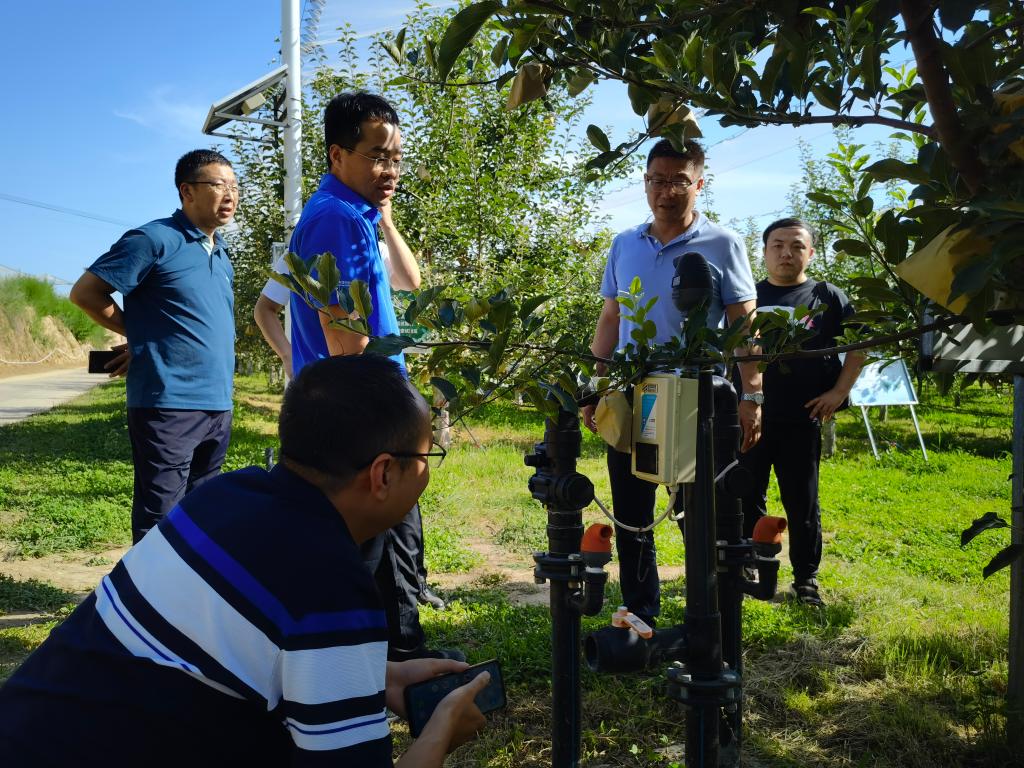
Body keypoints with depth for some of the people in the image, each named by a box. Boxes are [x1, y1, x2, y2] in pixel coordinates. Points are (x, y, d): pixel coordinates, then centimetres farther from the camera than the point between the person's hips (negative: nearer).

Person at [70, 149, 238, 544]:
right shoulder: (155, 240, -8)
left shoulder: (221, 252, 15)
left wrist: (151, 339, 11)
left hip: (217, 406, 8)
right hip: (168, 405, -8)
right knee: (160, 522, -2)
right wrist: (142, 336, 3)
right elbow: (85, 292, -6)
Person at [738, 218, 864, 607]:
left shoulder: (827, 297, 4)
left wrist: (840, 390, -3)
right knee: (748, 500, 7)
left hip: (802, 418, -1)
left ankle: (806, 578, 20)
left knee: (802, 502, 8)